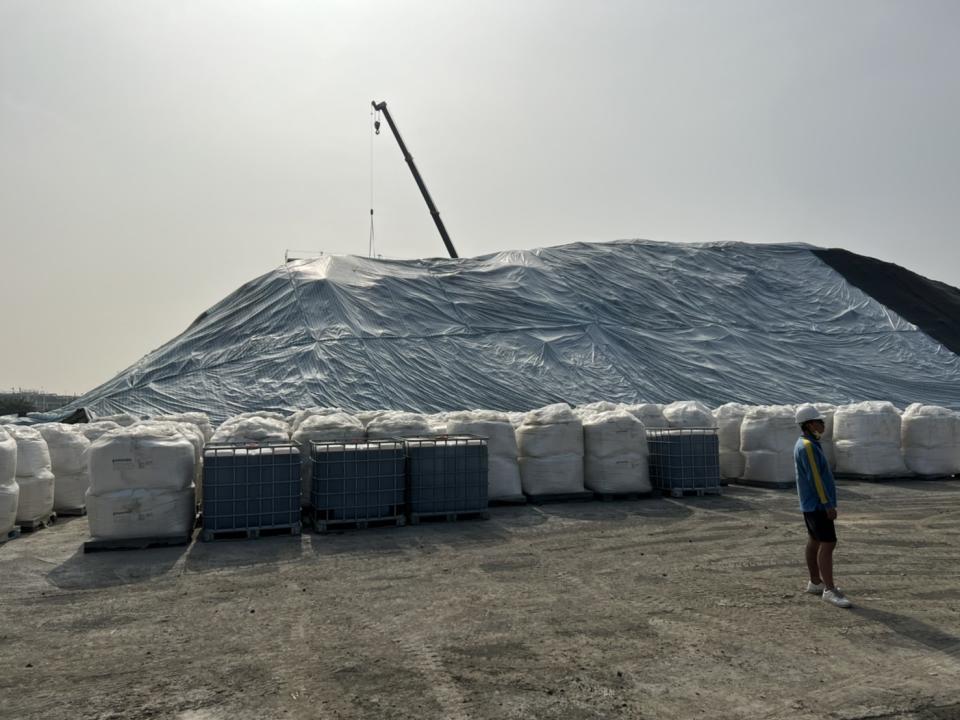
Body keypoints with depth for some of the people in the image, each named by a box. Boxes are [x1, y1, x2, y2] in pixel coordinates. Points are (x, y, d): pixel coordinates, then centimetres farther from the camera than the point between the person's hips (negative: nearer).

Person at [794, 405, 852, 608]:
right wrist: (828, 505, -22)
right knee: (828, 544, -11)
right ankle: (830, 590, -9)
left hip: (811, 503, 10)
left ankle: (815, 583, 22)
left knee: (815, 542, 14)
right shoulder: (807, 446, -20)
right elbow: (815, 478, -23)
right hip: (817, 504, -10)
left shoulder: (805, 444, 13)